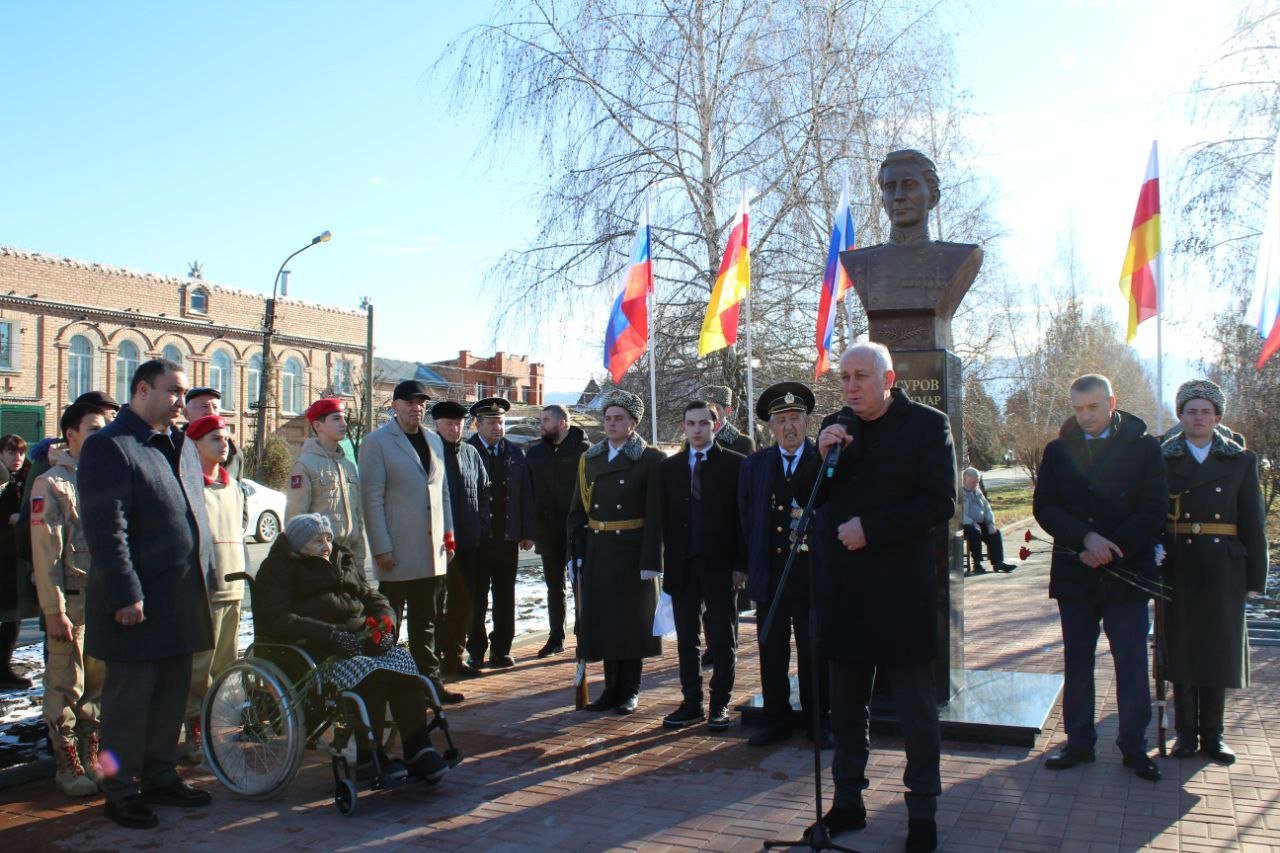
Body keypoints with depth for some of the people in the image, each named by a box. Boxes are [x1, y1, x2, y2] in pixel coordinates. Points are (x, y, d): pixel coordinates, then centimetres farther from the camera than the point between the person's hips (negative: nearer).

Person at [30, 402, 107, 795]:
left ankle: (90, 756, 22)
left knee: (97, 686, 11)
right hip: (72, 599, -6)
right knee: (66, 688, 1)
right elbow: (46, 552, -10)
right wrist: (54, 611, -14)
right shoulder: (52, 483, -6)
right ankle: (68, 766, 11)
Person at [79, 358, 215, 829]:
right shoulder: (108, 446, -11)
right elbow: (106, 529, -17)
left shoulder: (181, 446, 15)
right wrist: (125, 594, -20)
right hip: (139, 604, -8)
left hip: (182, 601, 8)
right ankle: (122, 792, 16)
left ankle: (160, 778, 28)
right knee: (129, 699, 3)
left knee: (172, 694, 15)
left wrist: (205, 576, 15)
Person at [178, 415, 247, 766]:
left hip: (232, 588, 7)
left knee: (225, 664, 13)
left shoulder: (233, 485, 17)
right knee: (199, 666, -5)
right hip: (202, 589, -7)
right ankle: (193, 734, 4)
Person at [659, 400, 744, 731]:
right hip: (682, 565, 3)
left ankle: (719, 705, 15)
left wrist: (740, 564, -8)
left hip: (720, 566, -3)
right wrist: (668, 561, 2)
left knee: (722, 641, 4)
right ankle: (692, 704, 18)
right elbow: (665, 518, 9)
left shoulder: (735, 464, -1)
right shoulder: (670, 466, 9)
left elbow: (744, 517, -3)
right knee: (686, 640, 9)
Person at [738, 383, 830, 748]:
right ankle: (776, 720, 22)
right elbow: (747, 516, 13)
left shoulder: (826, 461, -2)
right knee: (772, 653, 10)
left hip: (811, 574, -3)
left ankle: (819, 720, 21)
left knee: (815, 653, 7)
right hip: (768, 576, 3)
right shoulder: (755, 465, 9)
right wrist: (753, 561, 11)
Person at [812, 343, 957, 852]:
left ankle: (923, 811, 18)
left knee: (915, 706, 5)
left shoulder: (928, 425, -5)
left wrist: (869, 529, -17)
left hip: (901, 589, -5)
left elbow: (940, 504, -12)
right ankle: (848, 802, 24)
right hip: (843, 587, 5)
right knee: (847, 703, 13)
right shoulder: (836, 426, 9)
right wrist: (821, 456, -10)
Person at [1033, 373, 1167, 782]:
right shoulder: (1057, 450, 6)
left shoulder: (1144, 447, 1)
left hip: (1127, 573, -2)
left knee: (1132, 664, 3)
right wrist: (1086, 538, -15)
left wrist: (1109, 549, -13)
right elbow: (1043, 507, 0)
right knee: (1076, 664, 9)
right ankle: (1079, 741, 20)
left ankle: (1134, 745, 17)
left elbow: (1153, 510, -4)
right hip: (1075, 575, 2)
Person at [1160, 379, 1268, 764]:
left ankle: (1212, 734, 19)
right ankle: (1186, 731, 17)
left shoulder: (1241, 461, 5)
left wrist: (1255, 575, 0)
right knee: (1180, 648, 5)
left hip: (1223, 570, 1)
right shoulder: (1162, 459, 3)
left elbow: (1253, 523, 4)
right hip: (1177, 569, -1)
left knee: (1219, 648, 6)